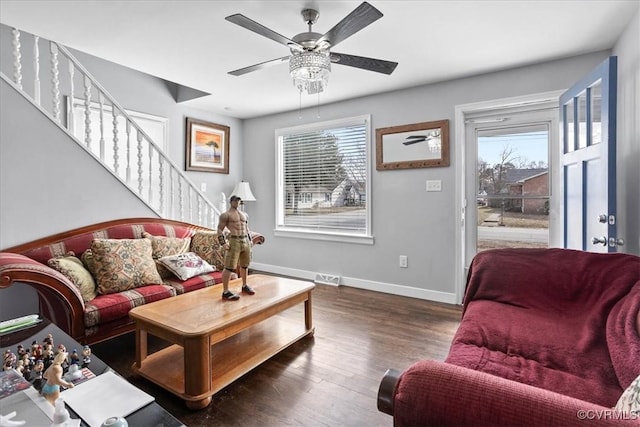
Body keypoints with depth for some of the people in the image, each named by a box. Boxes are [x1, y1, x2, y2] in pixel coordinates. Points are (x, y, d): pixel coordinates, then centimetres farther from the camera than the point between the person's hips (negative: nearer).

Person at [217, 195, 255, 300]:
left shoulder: (244, 214, 19)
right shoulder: (225, 215, -2)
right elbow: (220, 229, -6)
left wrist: (249, 240, 18)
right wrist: (223, 243, -15)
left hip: (246, 241, 7)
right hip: (234, 241, -7)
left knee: (244, 265, 16)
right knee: (229, 267, -8)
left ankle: (244, 286, 31)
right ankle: (225, 292, -2)